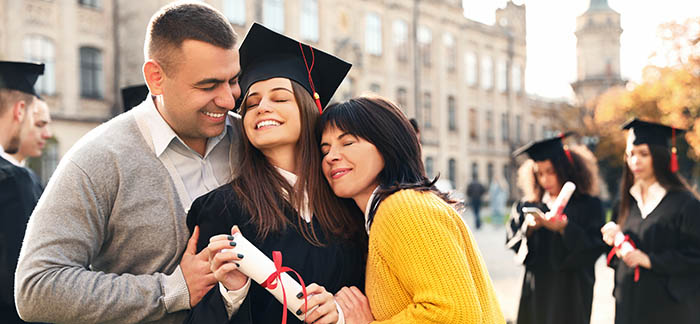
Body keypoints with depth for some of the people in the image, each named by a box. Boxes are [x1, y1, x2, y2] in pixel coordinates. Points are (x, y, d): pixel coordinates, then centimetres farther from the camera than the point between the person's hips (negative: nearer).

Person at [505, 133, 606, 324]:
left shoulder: (588, 205, -2)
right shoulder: (529, 206, 7)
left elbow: (595, 245, -11)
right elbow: (511, 241, 2)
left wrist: (563, 227, -21)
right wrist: (529, 228, -16)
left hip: (570, 291, -3)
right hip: (536, 289, 3)